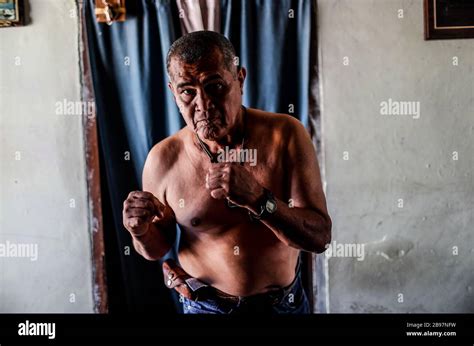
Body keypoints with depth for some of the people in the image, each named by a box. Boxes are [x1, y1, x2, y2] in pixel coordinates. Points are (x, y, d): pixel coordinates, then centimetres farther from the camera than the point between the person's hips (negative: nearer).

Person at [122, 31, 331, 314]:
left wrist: (258, 199, -35)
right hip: (205, 305, 0)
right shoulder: (163, 160, -14)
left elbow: (320, 237, -20)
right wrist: (141, 231, -22)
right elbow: (157, 249, 0)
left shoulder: (286, 134, -17)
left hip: (284, 302, 0)